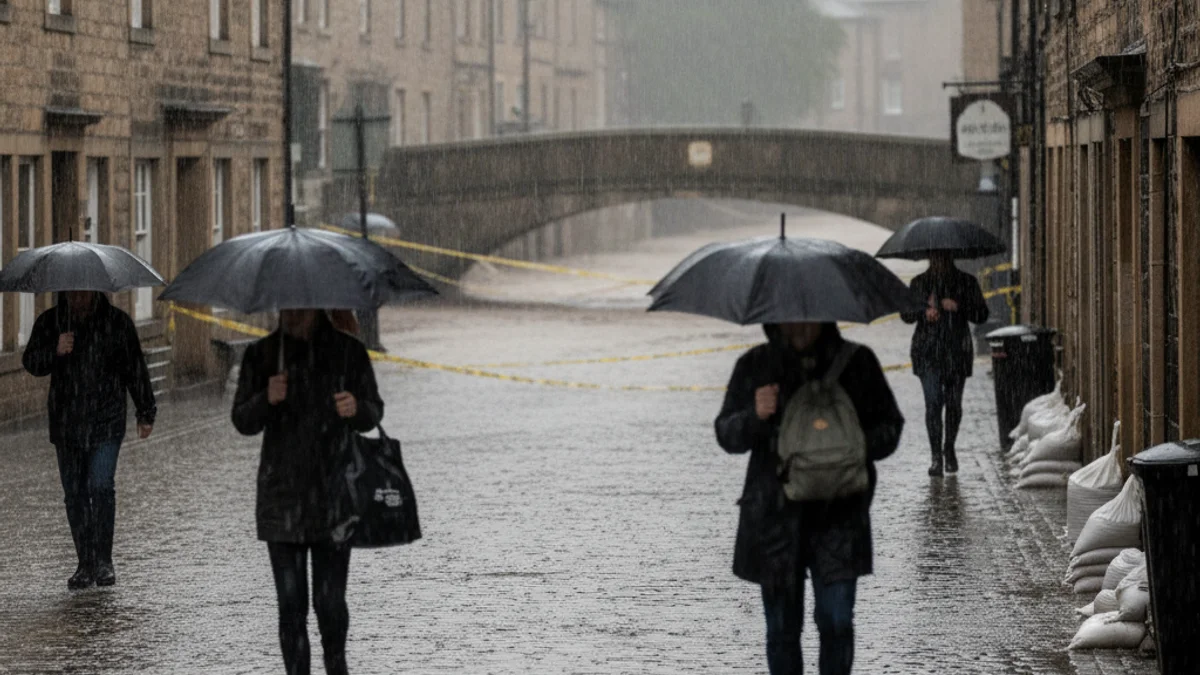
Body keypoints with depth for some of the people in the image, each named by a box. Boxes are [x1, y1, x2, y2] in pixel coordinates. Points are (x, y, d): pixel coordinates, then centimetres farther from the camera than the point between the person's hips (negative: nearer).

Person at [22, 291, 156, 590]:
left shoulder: (117, 322, 3)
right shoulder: (50, 322, 6)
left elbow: (136, 369, 10)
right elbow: (31, 363, 1)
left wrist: (146, 413, 12)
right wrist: (56, 351, -19)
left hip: (106, 422, -2)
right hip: (66, 424, 2)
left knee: (102, 486, -15)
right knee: (74, 494, 4)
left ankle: (104, 561, -8)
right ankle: (85, 564, 11)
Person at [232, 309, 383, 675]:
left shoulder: (348, 351, 2)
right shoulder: (261, 355, 4)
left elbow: (373, 415, 4)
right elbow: (243, 421, 1)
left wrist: (357, 409, -19)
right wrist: (267, 400, -20)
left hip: (333, 491, -1)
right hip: (282, 497, 1)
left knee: (330, 599, -1)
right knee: (291, 603, -2)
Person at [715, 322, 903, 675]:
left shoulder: (857, 363, 4)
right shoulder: (755, 367, 5)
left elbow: (890, 428, 9)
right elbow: (727, 435, 5)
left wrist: (854, 446, -12)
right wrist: (755, 416, -17)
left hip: (838, 513, -1)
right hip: (775, 514, 1)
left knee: (837, 619, -9)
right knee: (782, 625, 6)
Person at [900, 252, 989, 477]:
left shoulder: (966, 282, 4)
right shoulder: (920, 283, 7)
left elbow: (981, 315, 2)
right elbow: (906, 315, 8)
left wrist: (958, 307, -15)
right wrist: (924, 312, -13)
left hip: (957, 350, 1)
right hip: (928, 351, -1)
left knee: (953, 403, 8)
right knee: (933, 402, -11)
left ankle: (949, 448, 30)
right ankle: (936, 457, -10)